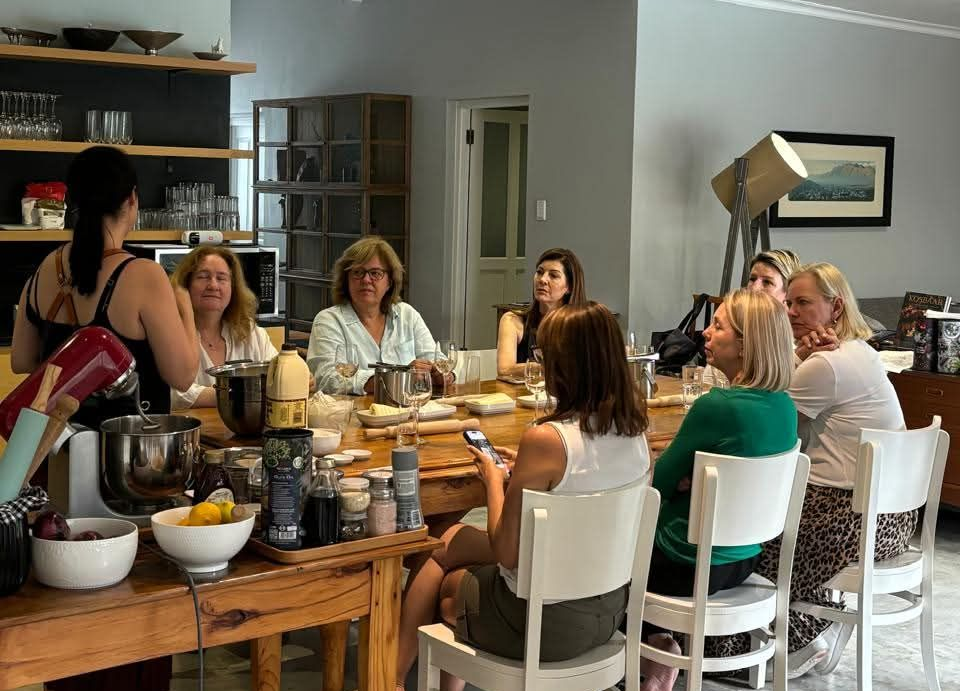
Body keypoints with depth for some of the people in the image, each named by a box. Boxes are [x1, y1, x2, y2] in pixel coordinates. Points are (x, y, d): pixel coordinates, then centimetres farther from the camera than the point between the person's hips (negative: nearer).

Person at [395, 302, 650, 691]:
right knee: (452, 543, 24)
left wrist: (494, 480, -5)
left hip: (545, 622, -7)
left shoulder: (546, 440, -26)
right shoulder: (635, 433, -5)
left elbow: (505, 552, -20)